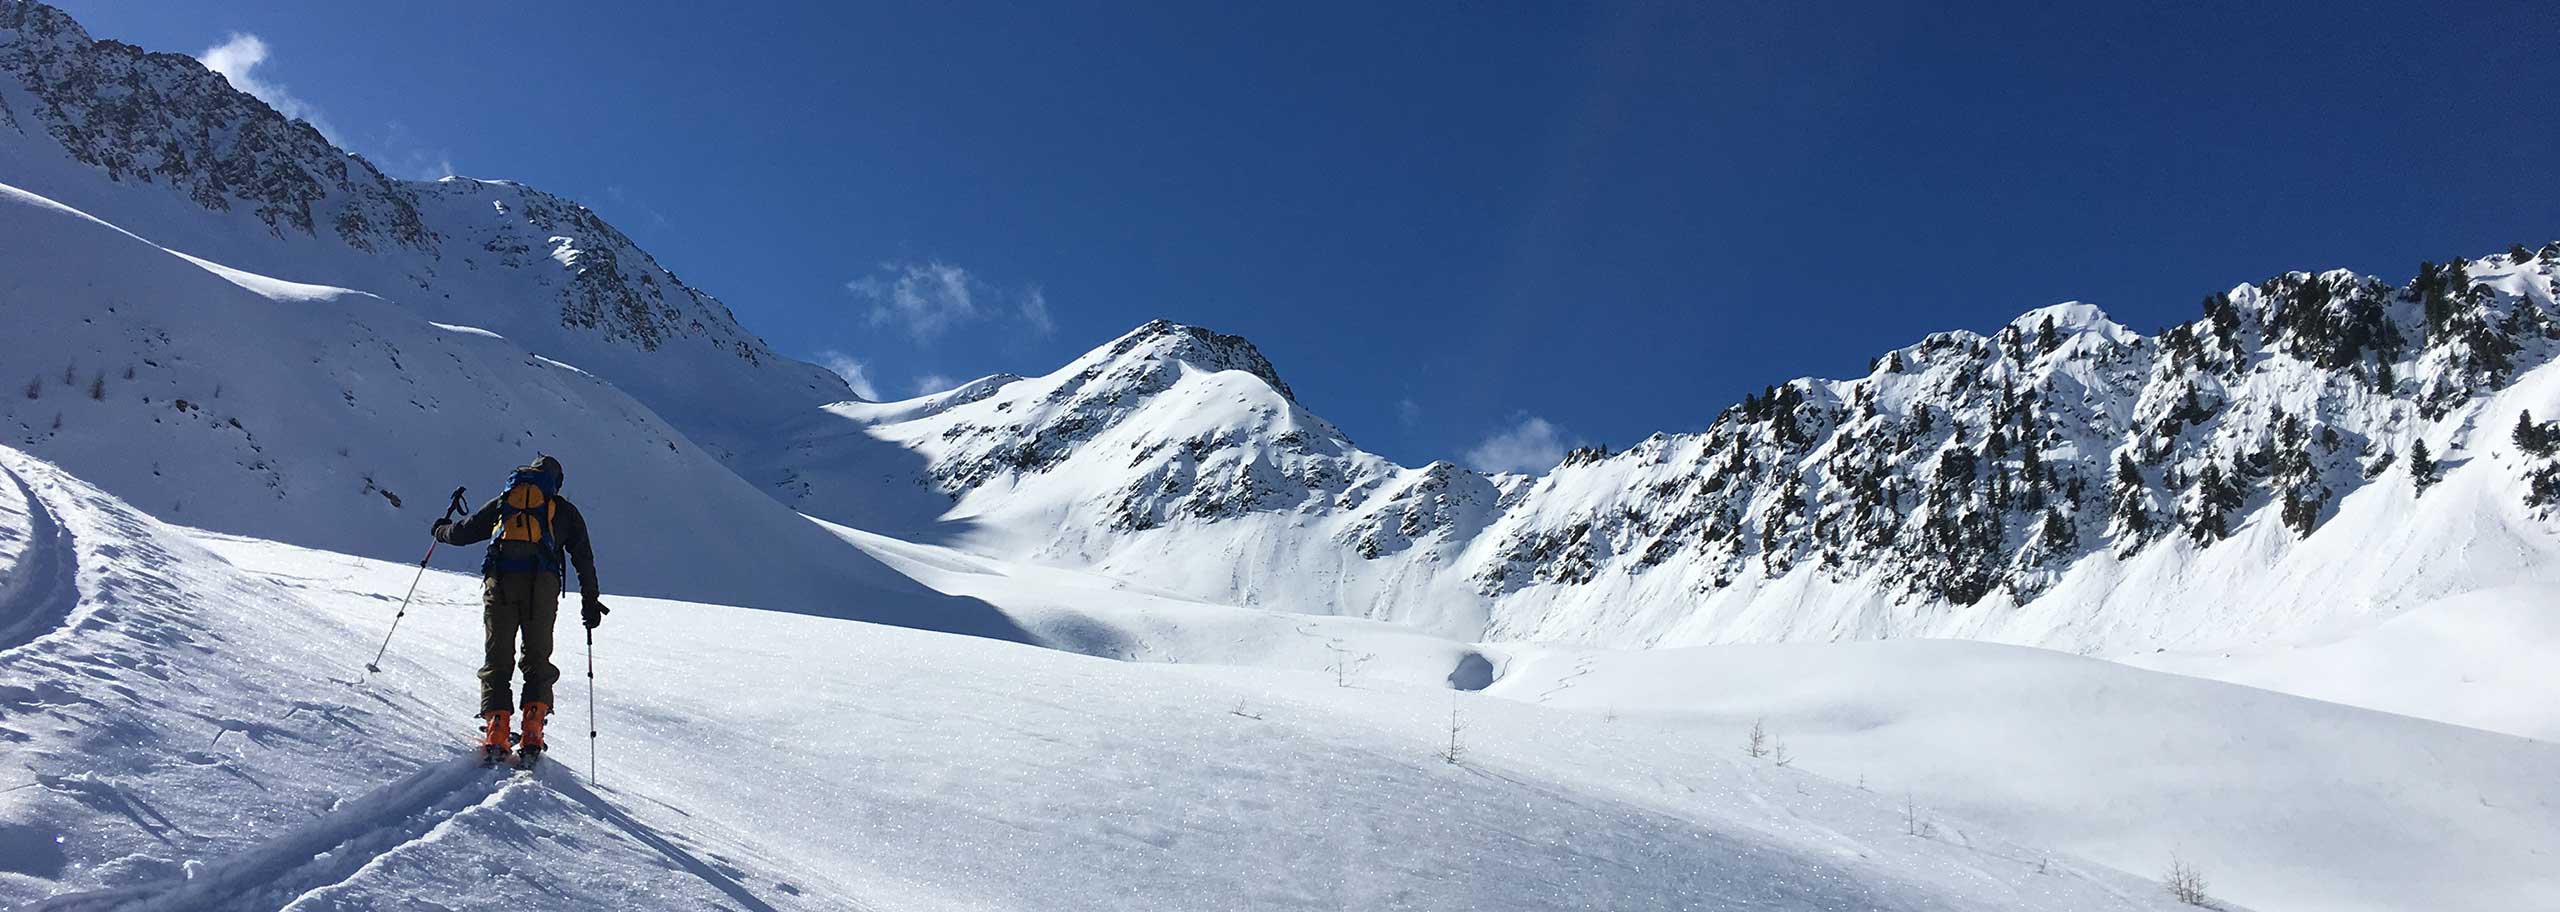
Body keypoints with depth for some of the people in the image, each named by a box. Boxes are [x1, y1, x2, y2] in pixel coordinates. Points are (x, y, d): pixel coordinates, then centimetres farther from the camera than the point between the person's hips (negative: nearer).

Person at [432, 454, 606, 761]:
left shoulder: (503, 502, 25)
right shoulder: (564, 509, 22)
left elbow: (463, 532, 29)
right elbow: (584, 559, 17)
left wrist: (442, 531, 51)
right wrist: (590, 602, 20)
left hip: (499, 581, 1)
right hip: (541, 583, -1)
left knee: (497, 658, 6)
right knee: (538, 658, 7)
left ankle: (496, 726, -8)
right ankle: (532, 729, -8)